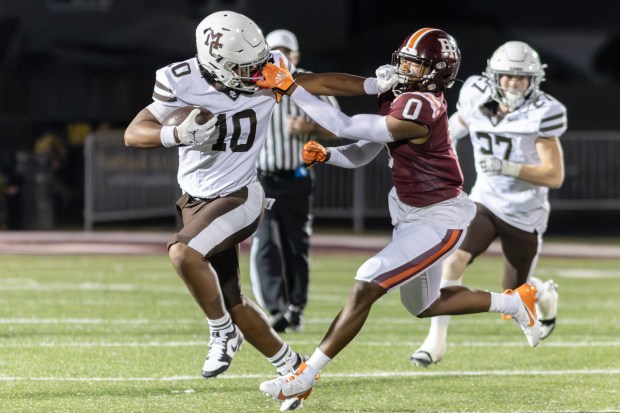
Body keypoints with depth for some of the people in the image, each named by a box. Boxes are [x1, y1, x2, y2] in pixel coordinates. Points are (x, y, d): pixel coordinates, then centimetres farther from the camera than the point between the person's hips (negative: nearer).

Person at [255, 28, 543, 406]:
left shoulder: (419, 109, -28)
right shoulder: (397, 99, 0)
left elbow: (346, 127, -30)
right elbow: (360, 155, 4)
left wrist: (290, 88, -31)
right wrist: (324, 155, -17)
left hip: (439, 222, -10)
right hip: (412, 215, 10)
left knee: (366, 286, -16)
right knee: (424, 305, 25)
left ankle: (306, 377, -12)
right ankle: (513, 303, 40)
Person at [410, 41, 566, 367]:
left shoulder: (540, 115, -20)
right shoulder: (477, 100, -8)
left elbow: (555, 176, -23)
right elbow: (458, 124, 18)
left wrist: (507, 168, -33)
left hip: (524, 215, -2)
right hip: (485, 202, 2)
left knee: (515, 293, 12)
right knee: (453, 261, -23)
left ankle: (547, 297, 49)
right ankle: (436, 340, -13)